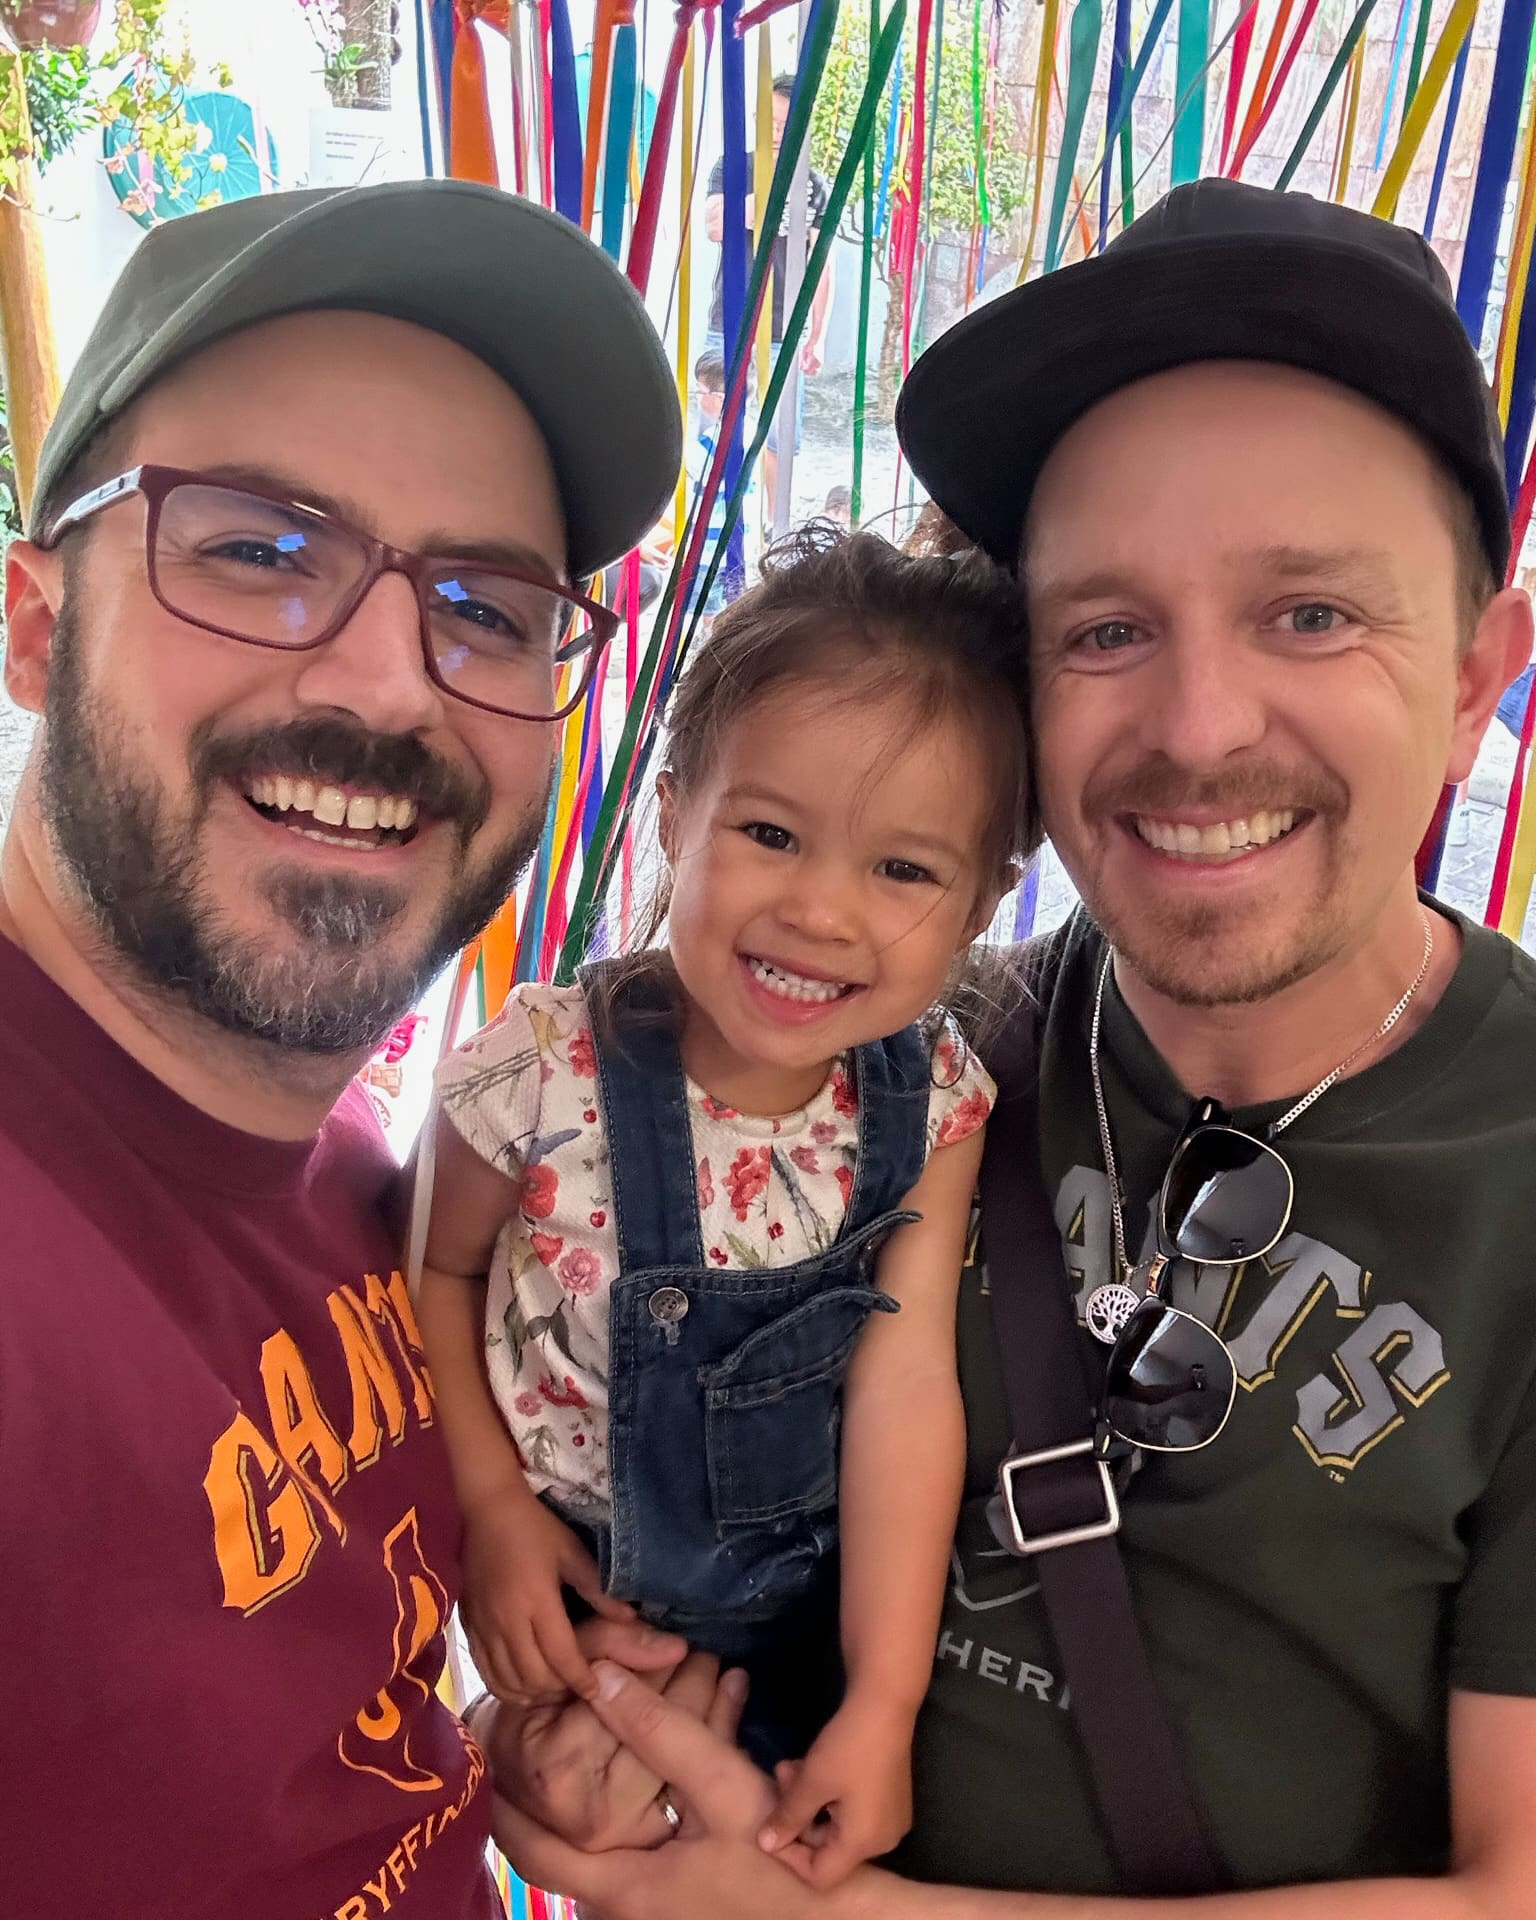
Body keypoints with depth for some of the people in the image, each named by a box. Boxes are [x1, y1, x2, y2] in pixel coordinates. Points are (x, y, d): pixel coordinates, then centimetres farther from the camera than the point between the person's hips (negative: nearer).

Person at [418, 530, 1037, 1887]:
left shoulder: (935, 1109, -20)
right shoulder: (544, 1076, -26)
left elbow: (907, 1390, -21)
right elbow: (441, 1272, -8)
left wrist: (883, 1706, -19)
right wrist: (490, 1502, -15)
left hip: (816, 1613, 2)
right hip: (571, 1606, -1)